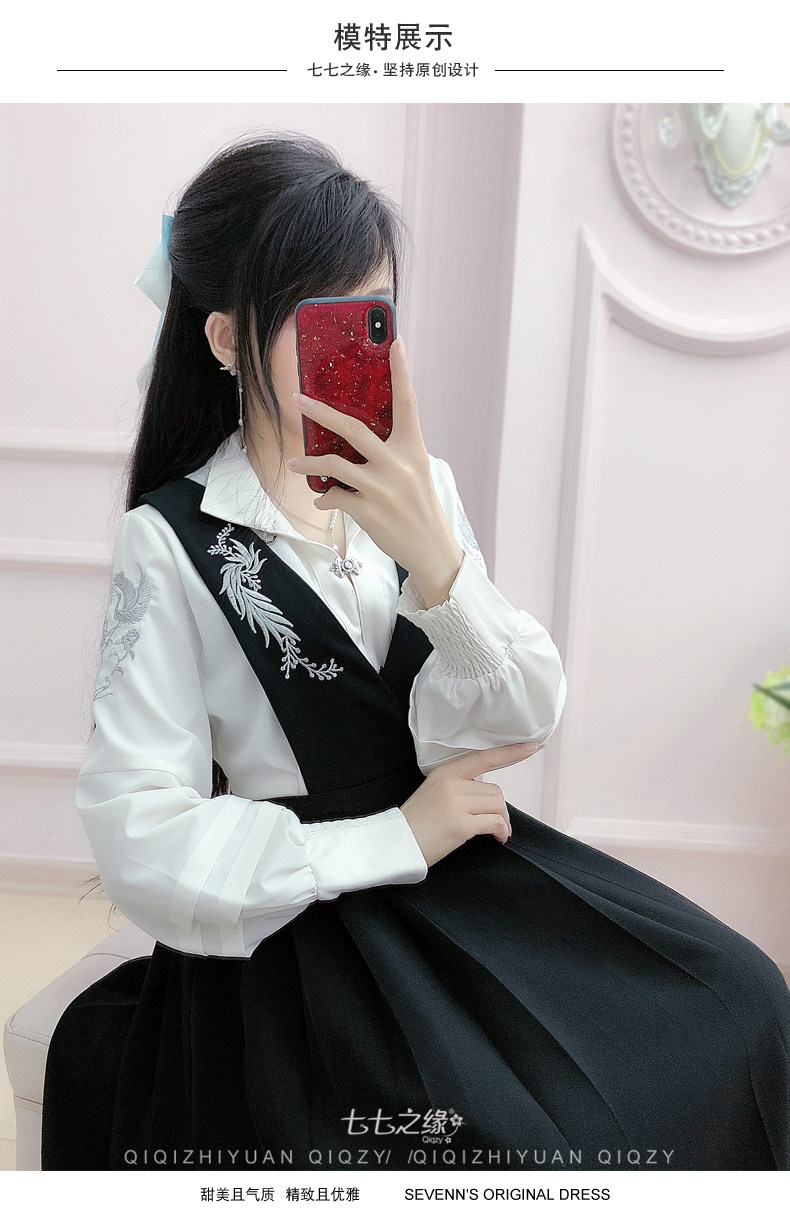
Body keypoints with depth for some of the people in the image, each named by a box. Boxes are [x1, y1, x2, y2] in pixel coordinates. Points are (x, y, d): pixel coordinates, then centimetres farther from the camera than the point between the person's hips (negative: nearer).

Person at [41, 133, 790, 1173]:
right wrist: (395, 839, -14)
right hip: (295, 920, -4)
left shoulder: (415, 490, 3)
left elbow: (523, 725, -4)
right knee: (532, 1131, -23)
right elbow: (140, 840, -15)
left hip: (463, 853, 5)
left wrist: (435, 559, -21)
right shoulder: (170, 543, -10)